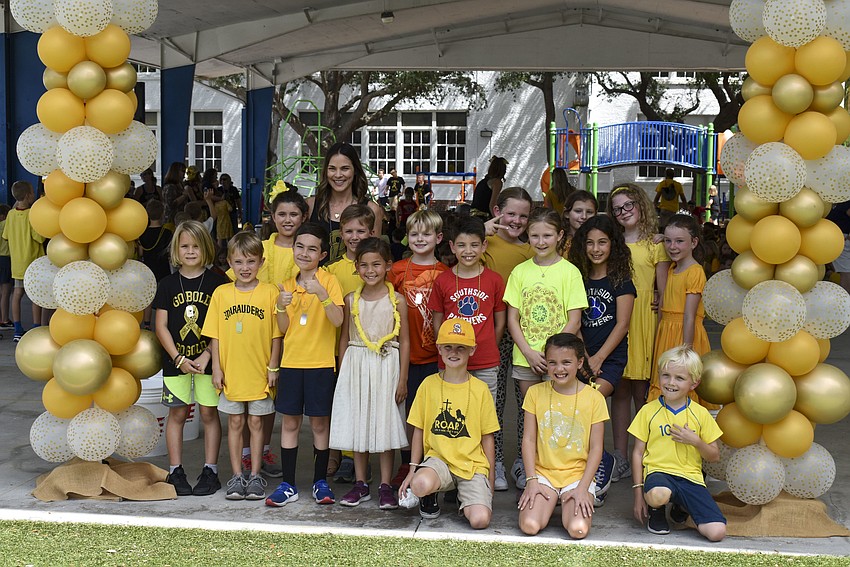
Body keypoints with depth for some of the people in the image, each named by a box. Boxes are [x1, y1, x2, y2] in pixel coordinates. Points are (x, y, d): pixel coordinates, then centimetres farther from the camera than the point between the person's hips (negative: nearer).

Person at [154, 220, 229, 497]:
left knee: (209, 412, 3)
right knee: (177, 413, 5)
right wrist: (179, 359, -8)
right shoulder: (167, 284, 3)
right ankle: (175, 471, 14)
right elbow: (161, 326, 1)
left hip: (208, 358, -1)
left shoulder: (217, 282, 0)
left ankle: (210, 471, 11)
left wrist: (207, 355, -11)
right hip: (175, 359, 1)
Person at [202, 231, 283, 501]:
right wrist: (216, 367, -1)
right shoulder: (221, 293, 2)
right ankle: (237, 476, 19)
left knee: (256, 422, 8)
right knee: (235, 423, 10)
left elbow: (276, 334, -1)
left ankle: (255, 476, 18)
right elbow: (215, 335, 4)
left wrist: (273, 367, -4)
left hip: (259, 372, -1)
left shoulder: (269, 292, -3)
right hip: (231, 372, 2)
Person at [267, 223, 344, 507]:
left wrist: (321, 294, -30)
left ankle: (320, 482, 17)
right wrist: (281, 306, -12)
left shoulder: (329, 281, -5)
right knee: (290, 422, 6)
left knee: (319, 423, 4)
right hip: (291, 362, 4)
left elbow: (338, 320, -17)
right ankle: (288, 485, 13)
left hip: (320, 363, -4)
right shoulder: (287, 284, 8)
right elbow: (283, 328, 7)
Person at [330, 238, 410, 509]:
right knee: (358, 424, 8)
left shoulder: (396, 300, -3)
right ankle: (360, 484, 19)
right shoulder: (351, 300, 4)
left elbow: (404, 341, -2)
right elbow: (344, 338, 9)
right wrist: (343, 373, 5)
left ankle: (385, 486, 11)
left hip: (386, 366, -2)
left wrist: (402, 379, -5)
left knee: (385, 425, 2)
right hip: (356, 365, 3)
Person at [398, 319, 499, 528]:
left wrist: (490, 481, 4)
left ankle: (465, 500, 11)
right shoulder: (429, 384, 3)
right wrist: (413, 470, 2)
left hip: (473, 465, 0)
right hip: (438, 458, 1)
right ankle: (429, 496, 3)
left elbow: (487, 439, 5)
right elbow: (418, 430, 8)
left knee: (480, 520, -24)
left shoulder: (480, 389, 1)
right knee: (420, 484, -35)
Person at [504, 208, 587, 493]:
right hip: (525, 356, 3)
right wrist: (529, 352, -8)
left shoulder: (569, 272, -3)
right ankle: (527, 467, 18)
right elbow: (512, 319, 4)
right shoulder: (520, 272, 5)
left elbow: (574, 321, -7)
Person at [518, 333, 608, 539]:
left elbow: (596, 448, -1)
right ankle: (548, 503, 13)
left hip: (577, 475, -1)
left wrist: (582, 488, -9)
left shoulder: (593, 398, -2)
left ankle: (568, 506, 12)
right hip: (543, 473, 1)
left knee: (578, 529, -23)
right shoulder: (535, 393, 2)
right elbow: (528, 439, 2)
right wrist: (531, 480, -6)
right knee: (529, 526, -21)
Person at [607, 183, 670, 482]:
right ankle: (620, 458, 11)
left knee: (641, 391, -2)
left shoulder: (655, 245, 4)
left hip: (645, 320, -3)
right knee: (620, 390, 5)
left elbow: (663, 292, 1)